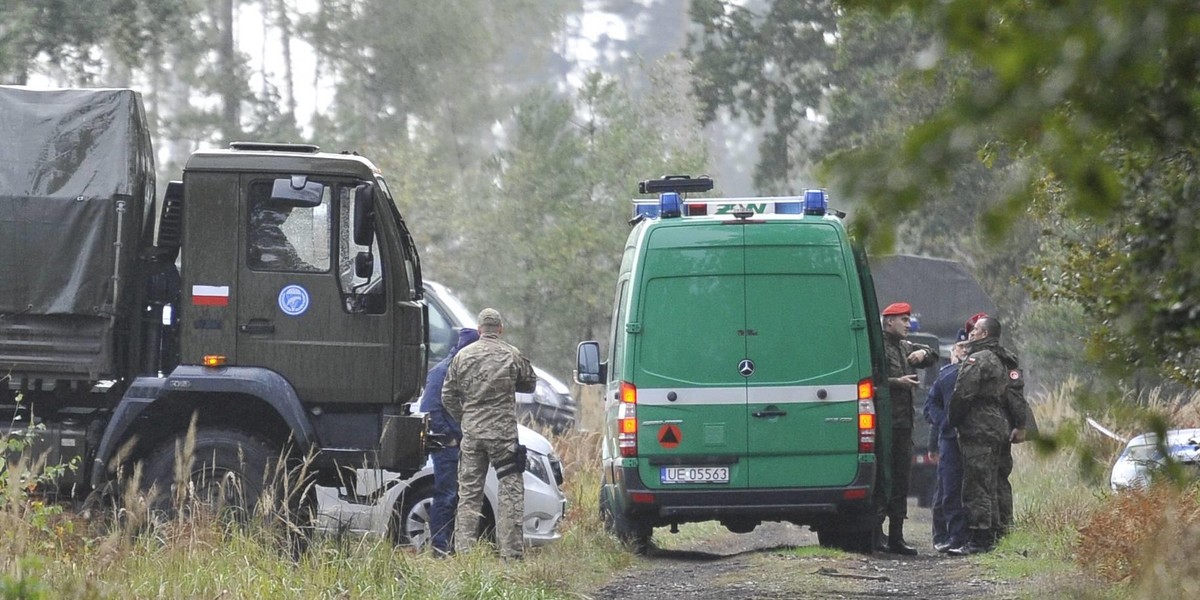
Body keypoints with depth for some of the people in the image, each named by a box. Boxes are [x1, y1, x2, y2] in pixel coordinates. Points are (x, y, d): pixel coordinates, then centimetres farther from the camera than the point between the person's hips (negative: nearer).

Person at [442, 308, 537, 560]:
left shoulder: (462, 356, 5)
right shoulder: (512, 355, -2)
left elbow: (448, 396, 8)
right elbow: (530, 384, 10)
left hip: (471, 434, 3)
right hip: (503, 432, -3)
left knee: (468, 492, 8)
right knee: (510, 492, 1)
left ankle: (463, 550, 6)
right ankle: (511, 551, -4)